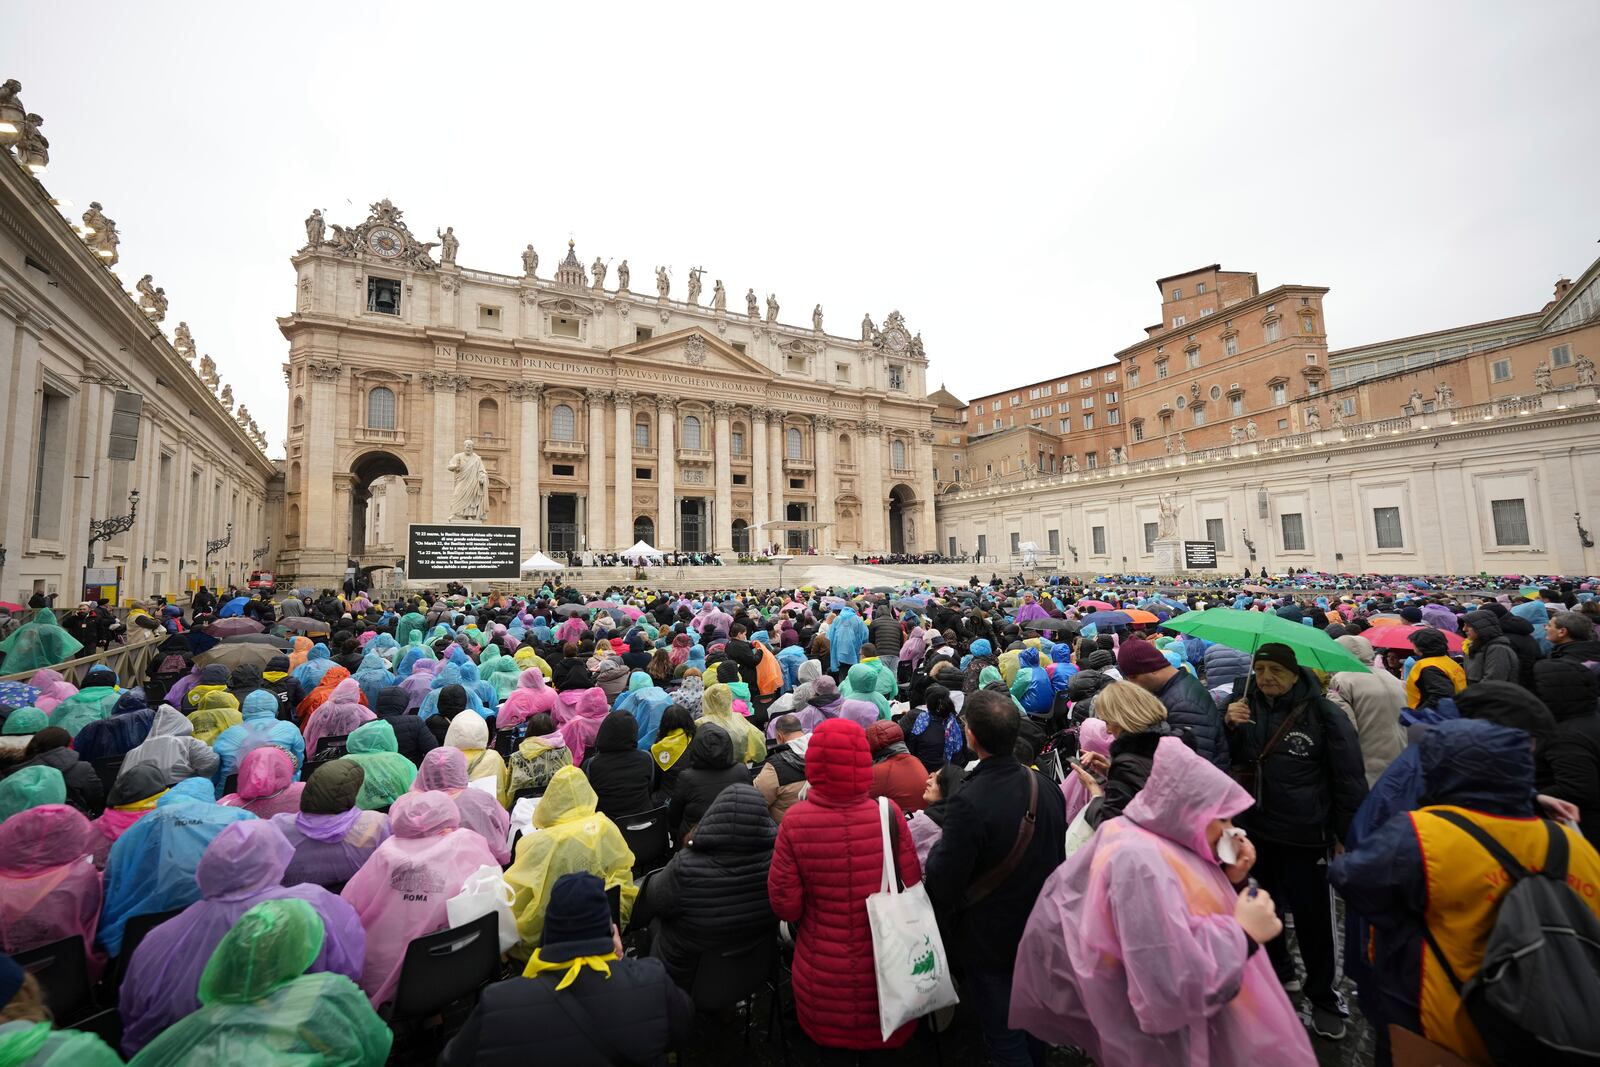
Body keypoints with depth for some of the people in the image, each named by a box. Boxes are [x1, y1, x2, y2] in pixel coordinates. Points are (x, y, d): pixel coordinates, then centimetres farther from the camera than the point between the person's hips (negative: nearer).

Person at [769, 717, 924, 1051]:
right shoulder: (888, 814, -21)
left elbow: (785, 906, -15)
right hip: (884, 969, 1)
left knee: (825, 1030, 29)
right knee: (886, 1030, 29)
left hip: (822, 974, 0)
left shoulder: (794, 821, -22)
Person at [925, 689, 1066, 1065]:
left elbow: (943, 884, -26)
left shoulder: (969, 802, -33)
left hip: (989, 939, -6)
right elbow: (1060, 855, 4)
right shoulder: (1046, 787, -10)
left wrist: (937, 849, -7)